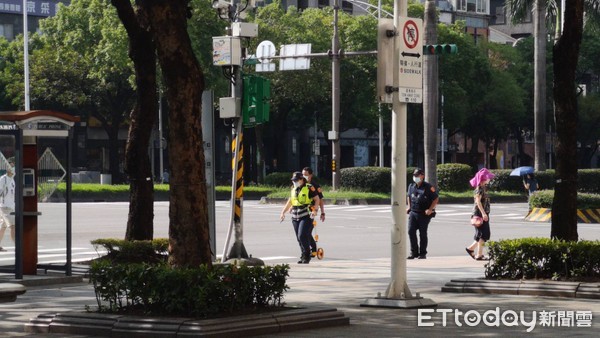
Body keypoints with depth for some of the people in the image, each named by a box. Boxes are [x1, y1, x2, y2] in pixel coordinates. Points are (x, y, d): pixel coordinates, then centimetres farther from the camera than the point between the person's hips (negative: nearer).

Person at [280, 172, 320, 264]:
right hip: (295, 217, 7)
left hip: (306, 216, -7)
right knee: (299, 239, 7)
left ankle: (307, 255, -3)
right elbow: (289, 202, 25)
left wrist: (315, 210, -16)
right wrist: (283, 212, 15)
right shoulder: (293, 190, 17)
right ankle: (304, 256, 16)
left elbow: (317, 199, -2)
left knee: (302, 236, -17)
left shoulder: (309, 188, -4)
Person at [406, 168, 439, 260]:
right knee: (411, 231, -4)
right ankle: (414, 252, 6)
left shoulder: (428, 187, -7)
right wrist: (409, 207, 16)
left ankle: (423, 253, 12)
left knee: (423, 233, 2)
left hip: (424, 214, -5)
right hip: (413, 213, 5)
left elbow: (436, 199, -5)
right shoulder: (411, 186, 9)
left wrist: (430, 209, -14)